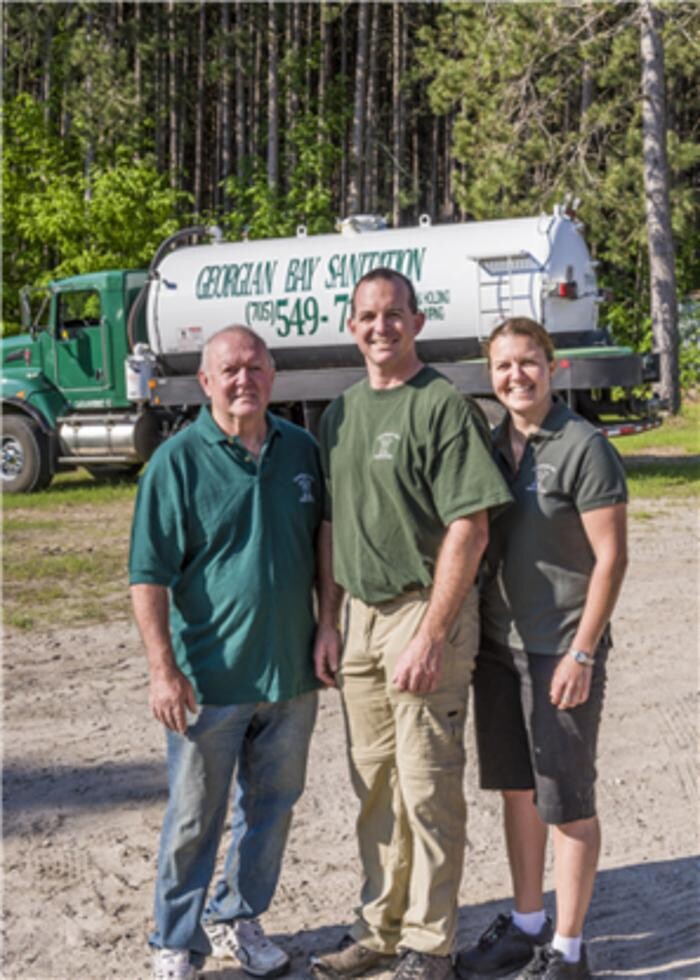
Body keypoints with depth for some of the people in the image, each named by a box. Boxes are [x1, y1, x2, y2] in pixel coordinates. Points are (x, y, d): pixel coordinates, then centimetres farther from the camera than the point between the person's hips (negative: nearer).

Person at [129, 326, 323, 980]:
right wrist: (163, 670, -17)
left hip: (291, 673, 5)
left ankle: (237, 920, 34)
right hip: (209, 679, -5)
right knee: (194, 818, 6)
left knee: (272, 807, 16)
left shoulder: (302, 450, 5)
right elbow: (148, 576, -11)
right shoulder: (178, 460, -9)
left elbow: (324, 548, 16)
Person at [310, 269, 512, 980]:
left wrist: (429, 636, -19)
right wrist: (327, 622, 10)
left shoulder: (442, 404, -10)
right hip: (360, 615, 7)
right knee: (374, 783, 14)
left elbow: (469, 528, -15)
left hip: (425, 611, -6)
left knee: (427, 786, 0)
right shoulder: (340, 413, 12)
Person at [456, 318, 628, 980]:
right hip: (497, 645, 6)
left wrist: (581, 654, -16)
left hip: (561, 650, -6)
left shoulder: (583, 448, -12)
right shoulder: (490, 446, 7)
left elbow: (610, 557, -13)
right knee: (516, 788, 16)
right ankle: (526, 926, 31)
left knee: (567, 801, 3)